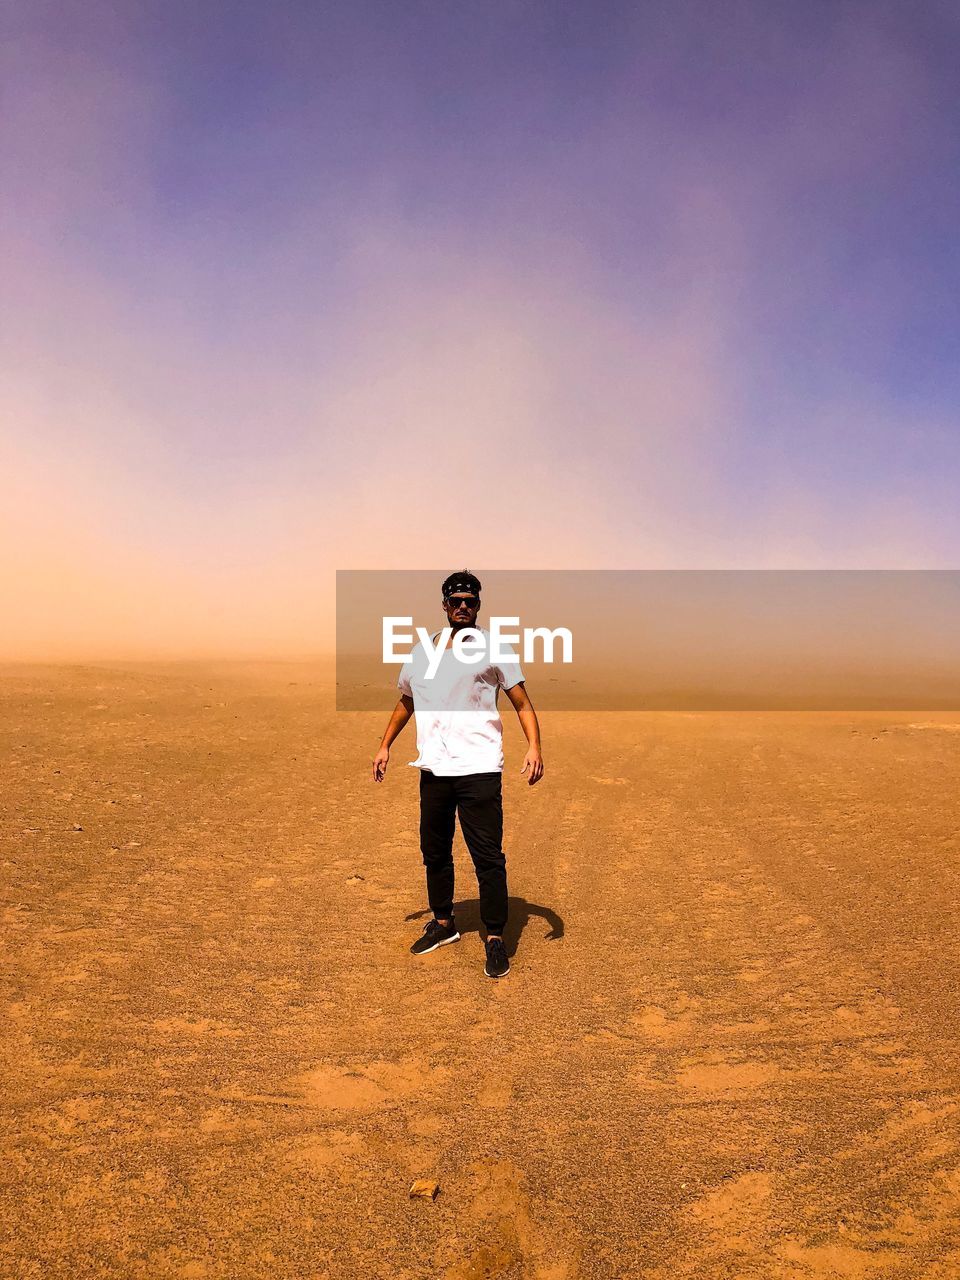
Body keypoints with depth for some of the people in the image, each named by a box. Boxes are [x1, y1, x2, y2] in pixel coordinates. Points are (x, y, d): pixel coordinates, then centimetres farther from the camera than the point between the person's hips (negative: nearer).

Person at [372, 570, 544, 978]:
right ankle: (443, 923, 35)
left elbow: (522, 702, -3)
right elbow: (405, 702, 26)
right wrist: (385, 746, 21)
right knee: (434, 851, 16)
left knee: (488, 857, -4)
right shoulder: (421, 652, 12)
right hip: (433, 770, 5)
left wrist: (534, 746, -18)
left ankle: (495, 939, 11)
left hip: (479, 770, -5)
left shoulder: (493, 647, 0)